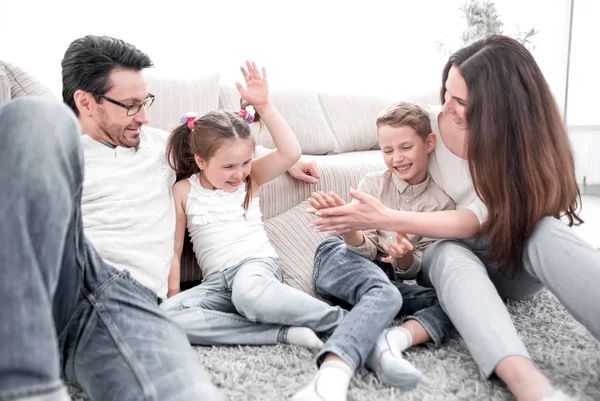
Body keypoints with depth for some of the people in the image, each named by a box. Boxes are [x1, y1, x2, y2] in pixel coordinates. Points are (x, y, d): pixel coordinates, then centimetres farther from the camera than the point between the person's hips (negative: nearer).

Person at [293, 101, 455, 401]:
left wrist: (405, 258, -23)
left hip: (392, 279, 4)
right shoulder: (373, 184, 0)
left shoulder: (442, 202, 2)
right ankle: (331, 377, -60)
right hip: (340, 260, -3)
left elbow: (413, 270, 1)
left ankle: (396, 338, -41)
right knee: (384, 294, -37)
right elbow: (364, 249, -9)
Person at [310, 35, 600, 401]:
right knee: (449, 255, -35)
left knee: (546, 231, -34)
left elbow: (476, 221, -27)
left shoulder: (524, 141, -17)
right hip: (448, 253, 1)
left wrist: (384, 219, -35)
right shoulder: (428, 124, -9)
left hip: (511, 260, 0)